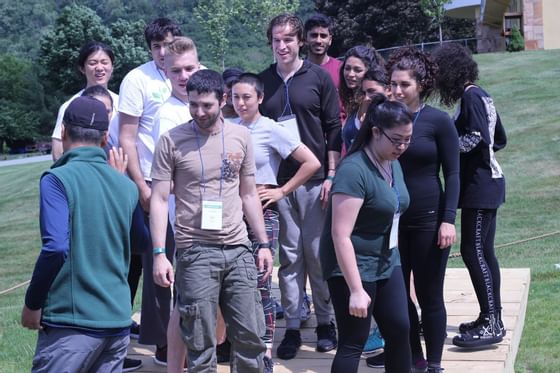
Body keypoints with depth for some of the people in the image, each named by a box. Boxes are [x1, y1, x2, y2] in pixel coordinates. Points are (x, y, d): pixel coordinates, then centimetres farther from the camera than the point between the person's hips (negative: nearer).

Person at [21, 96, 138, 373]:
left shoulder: (58, 179, -9)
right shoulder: (126, 186, 8)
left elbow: (55, 248, -20)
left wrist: (32, 304, -7)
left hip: (72, 322, -6)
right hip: (118, 320, 6)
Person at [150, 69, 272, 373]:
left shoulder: (241, 136, 6)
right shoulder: (171, 141, -4)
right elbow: (159, 200, -4)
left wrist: (263, 244, 10)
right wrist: (159, 253, -11)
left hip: (238, 249, 3)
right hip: (195, 252, -3)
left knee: (251, 336, 7)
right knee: (201, 343, 3)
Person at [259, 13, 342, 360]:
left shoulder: (318, 77, 2)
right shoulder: (263, 80, 8)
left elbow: (333, 128, 1)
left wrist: (331, 175, -5)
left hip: (314, 179, -2)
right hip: (277, 181, 2)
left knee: (318, 253, 3)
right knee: (289, 256, 4)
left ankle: (325, 322, 15)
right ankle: (293, 327, 11)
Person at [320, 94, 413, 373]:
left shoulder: (393, 164, 5)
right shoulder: (354, 170, -22)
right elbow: (341, 236, -25)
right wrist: (356, 290, -26)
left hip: (387, 263, 8)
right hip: (354, 267, -8)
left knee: (400, 329, 11)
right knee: (353, 343, -2)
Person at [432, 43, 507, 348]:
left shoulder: (470, 97, -12)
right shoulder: (481, 95, 16)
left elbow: (475, 138, -21)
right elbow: (500, 139, 21)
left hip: (479, 183, -10)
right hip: (488, 181, 10)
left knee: (472, 250, -9)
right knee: (484, 251, 12)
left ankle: (490, 323, -8)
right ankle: (493, 319, 18)